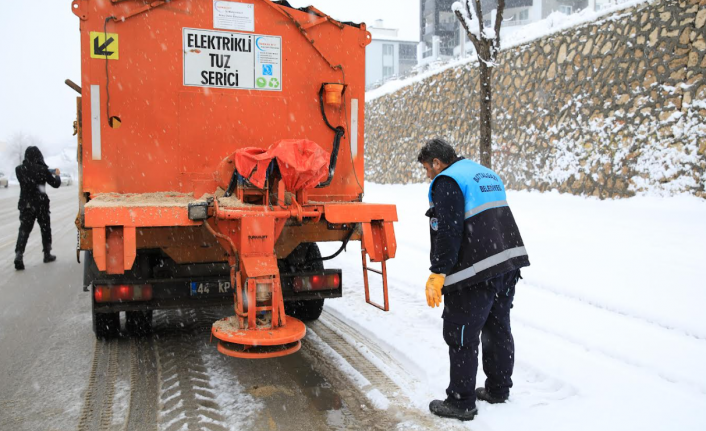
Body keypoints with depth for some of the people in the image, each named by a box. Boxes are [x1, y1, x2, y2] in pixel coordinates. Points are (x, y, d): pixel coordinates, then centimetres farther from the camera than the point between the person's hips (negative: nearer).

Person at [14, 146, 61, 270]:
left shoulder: (19, 169, -2)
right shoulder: (42, 169, -11)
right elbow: (56, 184, -2)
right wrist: (57, 175, 19)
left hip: (25, 204, 2)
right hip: (41, 204, -2)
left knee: (24, 230, 2)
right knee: (45, 229, 14)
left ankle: (18, 256, -14)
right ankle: (47, 254, 24)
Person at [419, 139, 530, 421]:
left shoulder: (447, 182, -10)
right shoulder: (487, 175, 19)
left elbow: (448, 232, -19)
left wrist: (437, 275, -15)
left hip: (475, 272, -9)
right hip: (509, 262, 10)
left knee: (461, 337, 1)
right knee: (498, 329, 19)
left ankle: (461, 403, 10)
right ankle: (498, 389, 33)